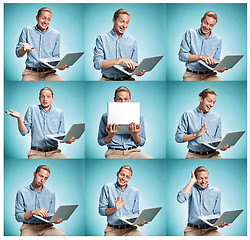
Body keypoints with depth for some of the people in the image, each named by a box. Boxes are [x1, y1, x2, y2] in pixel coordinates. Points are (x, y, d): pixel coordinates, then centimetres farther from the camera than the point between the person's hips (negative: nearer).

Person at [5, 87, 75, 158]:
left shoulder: (59, 113, 13)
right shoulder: (32, 109, 9)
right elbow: (24, 132, 5)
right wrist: (19, 118, -12)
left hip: (53, 153, 2)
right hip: (36, 153, -2)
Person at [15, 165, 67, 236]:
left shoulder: (51, 194, 12)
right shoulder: (22, 192, 4)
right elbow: (18, 217, -1)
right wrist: (33, 212, -17)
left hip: (46, 227, 2)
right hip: (29, 227, -2)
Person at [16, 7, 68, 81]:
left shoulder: (56, 34, 12)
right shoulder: (27, 31, 9)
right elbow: (18, 54, 10)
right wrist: (24, 49, -14)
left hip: (49, 73, 2)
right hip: (31, 73, -1)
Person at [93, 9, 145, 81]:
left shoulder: (132, 41, 13)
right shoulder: (102, 39, 4)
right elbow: (97, 64, -9)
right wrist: (119, 60, -20)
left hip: (126, 80, 3)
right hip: (107, 79, -3)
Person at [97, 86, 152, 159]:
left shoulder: (138, 117, 13)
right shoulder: (106, 117, 10)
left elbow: (141, 142, 15)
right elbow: (100, 142, 11)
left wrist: (134, 134, -6)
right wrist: (111, 135, -9)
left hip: (133, 152, 3)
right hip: (114, 153, -2)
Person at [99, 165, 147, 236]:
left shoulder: (135, 192, 14)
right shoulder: (107, 188, 7)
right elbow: (101, 211, 3)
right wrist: (115, 209, -15)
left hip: (129, 230, 2)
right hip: (112, 230, -2)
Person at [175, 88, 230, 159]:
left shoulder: (217, 118, 15)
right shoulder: (187, 115, 6)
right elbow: (178, 138, 0)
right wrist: (196, 135, -13)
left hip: (212, 155, 3)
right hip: (194, 155, -3)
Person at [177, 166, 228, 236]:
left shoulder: (216, 192, 9)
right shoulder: (191, 188, 5)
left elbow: (216, 213, 13)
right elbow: (180, 199, -15)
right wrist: (192, 181, -9)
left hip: (209, 230, 2)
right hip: (192, 230, -2)